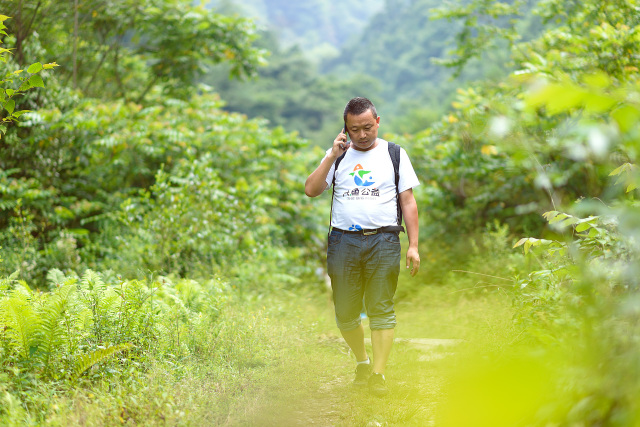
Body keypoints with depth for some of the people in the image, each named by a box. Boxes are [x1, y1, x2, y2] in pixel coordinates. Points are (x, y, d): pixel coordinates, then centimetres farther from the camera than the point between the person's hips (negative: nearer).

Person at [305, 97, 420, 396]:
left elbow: (408, 201, 7)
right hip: (343, 240, 2)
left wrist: (413, 245, 0)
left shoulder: (395, 154, 9)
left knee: (381, 309, -7)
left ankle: (378, 373, -4)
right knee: (345, 312, 3)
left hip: (383, 240, -2)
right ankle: (362, 362, 25)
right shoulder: (338, 155, 13)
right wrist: (332, 156, -7)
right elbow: (311, 190, 2)